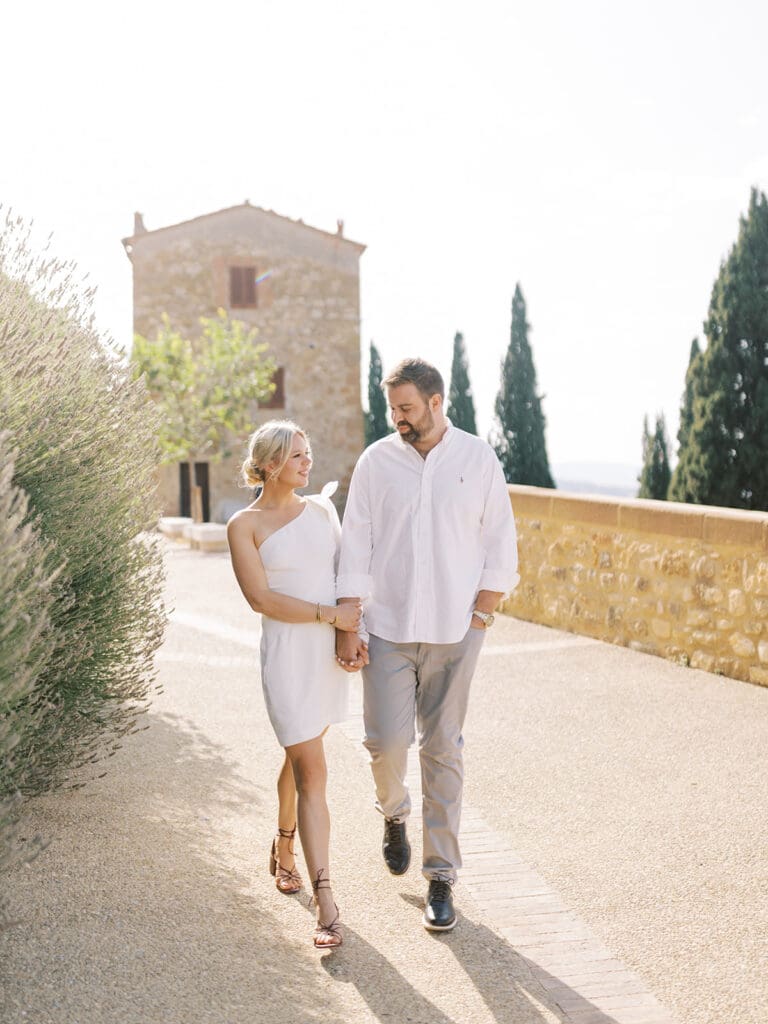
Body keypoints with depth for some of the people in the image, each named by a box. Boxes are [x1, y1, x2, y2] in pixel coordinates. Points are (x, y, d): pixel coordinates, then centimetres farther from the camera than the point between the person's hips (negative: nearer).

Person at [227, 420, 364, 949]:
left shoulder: (321, 508, 10)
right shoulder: (245, 525, -5)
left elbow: (345, 572, 14)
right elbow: (262, 597, -13)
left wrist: (355, 633, 2)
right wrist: (331, 615, -16)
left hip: (333, 648, 5)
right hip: (288, 651, -5)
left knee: (301, 756, 19)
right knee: (312, 772, -9)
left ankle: (284, 850, 42)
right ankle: (326, 904, -8)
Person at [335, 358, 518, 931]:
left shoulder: (478, 460, 1)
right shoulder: (376, 462, 2)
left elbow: (501, 546, 4)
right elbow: (355, 548, 2)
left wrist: (480, 617, -4)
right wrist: (347, 627, -4)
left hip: (454, 632, 0)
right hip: (388, 629, 1)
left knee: (443, 752, 3)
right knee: (386, 742, -5)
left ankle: (441, 877, 13)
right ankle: (394, 813, 31)